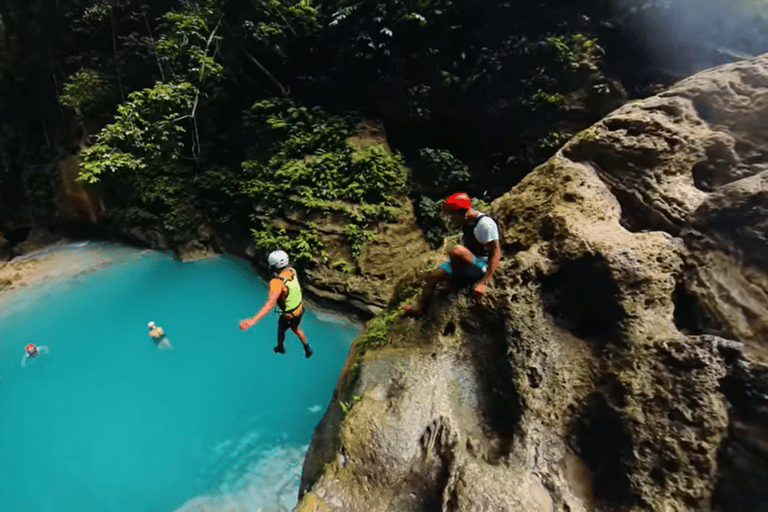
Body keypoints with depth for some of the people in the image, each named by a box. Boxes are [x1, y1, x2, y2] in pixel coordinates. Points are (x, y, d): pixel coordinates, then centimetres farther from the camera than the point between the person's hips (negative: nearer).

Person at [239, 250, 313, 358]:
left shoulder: (277, 283, -38)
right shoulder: (292, 271, -16)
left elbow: (270, 303, -50)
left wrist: (253, 320, -60)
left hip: (289, 316, -5)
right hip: (300, 309, 6)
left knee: (281, 331, 29)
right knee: (295, 328, 36)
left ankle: (280, 348, 57)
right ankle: (307, 348, 43)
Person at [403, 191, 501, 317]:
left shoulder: (485, 223, -20)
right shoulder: (467, 223, 8)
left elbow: (496, 253, -23)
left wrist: (484, 282, -29)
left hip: (481, 267, -9)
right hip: (469, 266, 9)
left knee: (456, 251, -36)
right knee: (431, 277, 4)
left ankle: (458, 281, -10)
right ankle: (418, 309, 10)